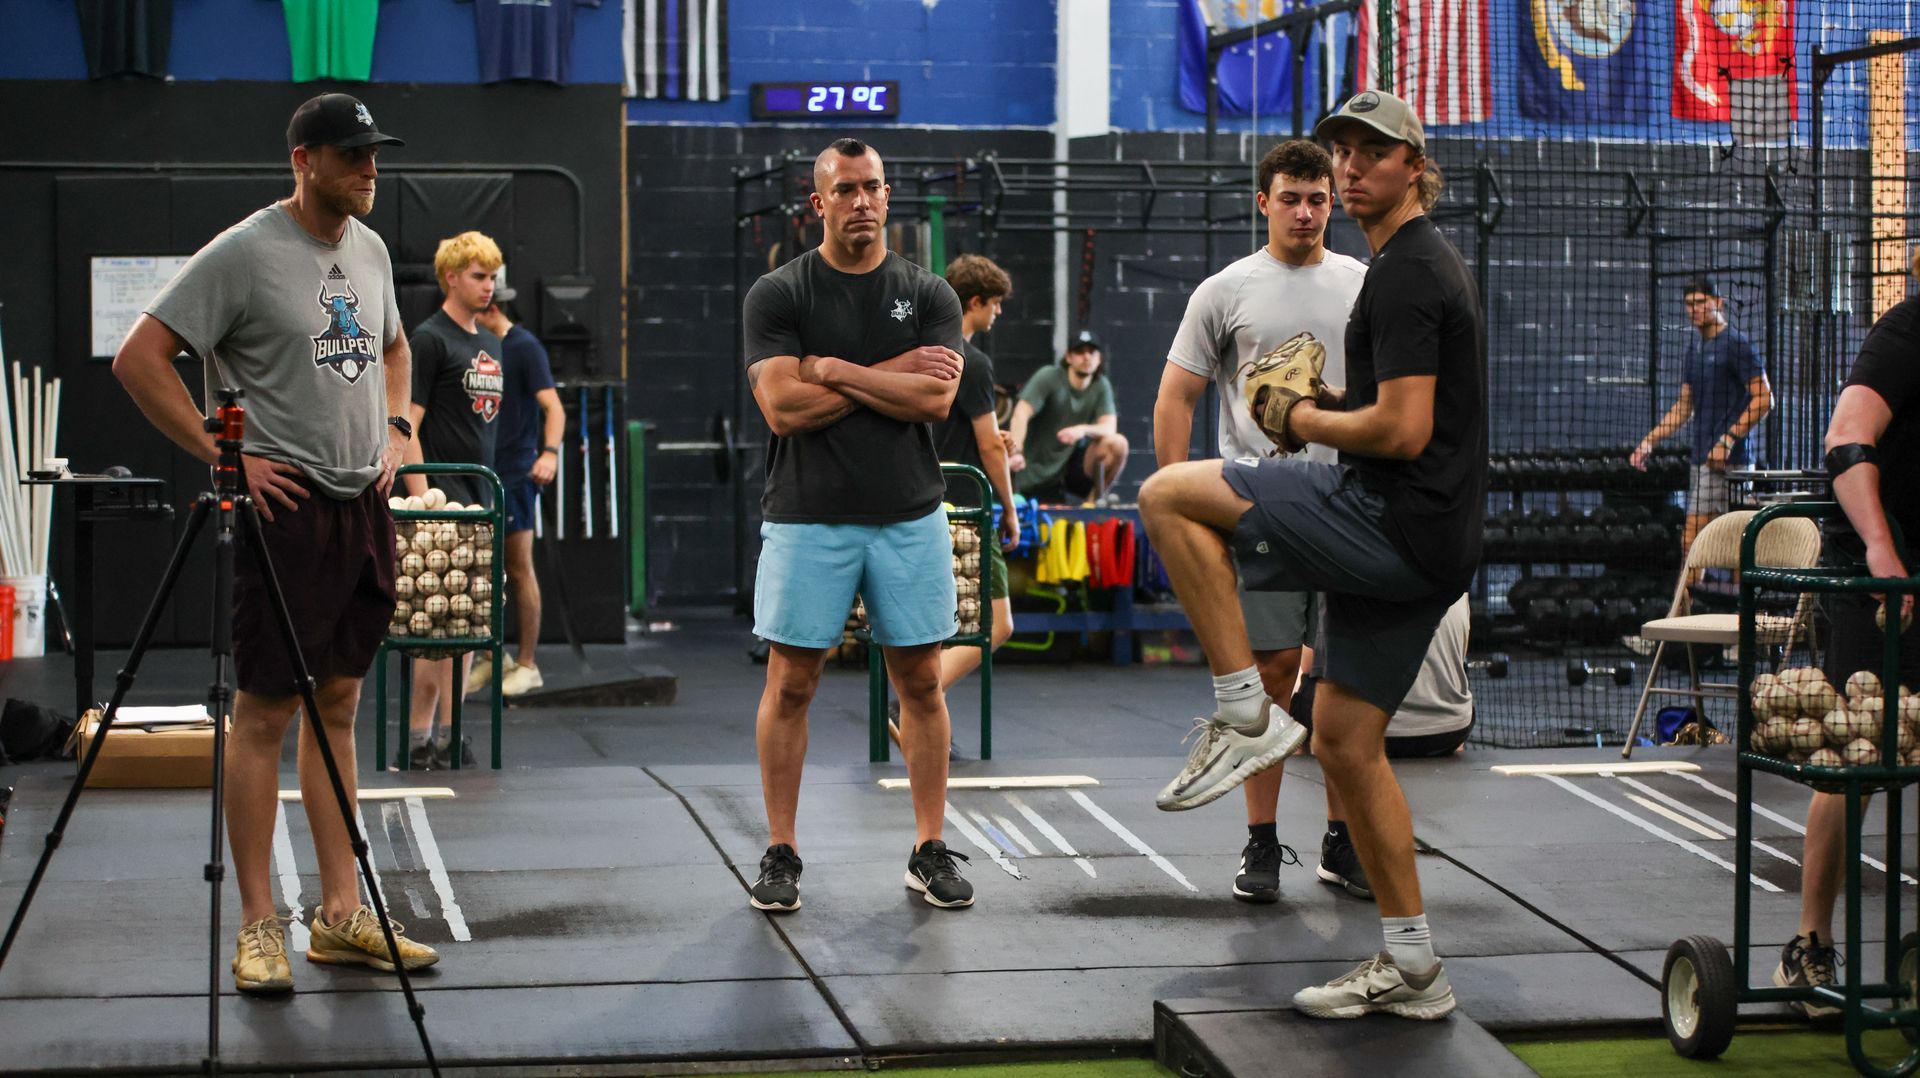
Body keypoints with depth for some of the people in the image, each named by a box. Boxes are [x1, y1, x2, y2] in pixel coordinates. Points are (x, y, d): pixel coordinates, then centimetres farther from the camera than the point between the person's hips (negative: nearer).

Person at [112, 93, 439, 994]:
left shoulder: (370, 251, 13)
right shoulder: (244, 254, -11)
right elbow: (139, 359, -13)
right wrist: (224, 455, -15)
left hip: (365, 505, 7)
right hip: (287, 504, -7)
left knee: (337, 706, 11)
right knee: (264, 711, -3)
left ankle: (341, 916, 16)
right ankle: (257, 927, 3)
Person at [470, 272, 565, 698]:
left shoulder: (524, 347, -8)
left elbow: (552, 407, -16)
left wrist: (550, 451, -31)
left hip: (515, 471, -7)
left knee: (519, 570, -2)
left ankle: (527, 665, 5)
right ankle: (491, 657, 16)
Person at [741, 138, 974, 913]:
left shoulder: (927, 294, 5)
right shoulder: (778, 295, -1)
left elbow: (935, 399, -9)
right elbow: (784, 407, -13)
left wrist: (836, 370, -11)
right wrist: (891, 373, -10)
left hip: (909, 516, 2)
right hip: (808, 519, -2)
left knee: (921, 681, 6)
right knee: (790, 684, 2)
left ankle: (930, 851, 14)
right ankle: (780, 853, 12)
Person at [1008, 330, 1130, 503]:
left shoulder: (1101, 386, 2)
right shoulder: (1048, 377, -10)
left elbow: (1109, 428, -10)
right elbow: (1021, 415, -21)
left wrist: (1084, 429, -33)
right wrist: (1015, 453, -38)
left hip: (1074, 466, 3)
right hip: (1039, 474, -3)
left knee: (1118, 444, -20)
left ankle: (1092, 502, -5)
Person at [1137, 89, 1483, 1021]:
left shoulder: (1405, 273, -13)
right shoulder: (1424, 263, 20)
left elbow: (1403, 431, -21)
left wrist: (1303, 420, -5)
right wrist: (1321, 405, 16)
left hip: (1394, 524, -10)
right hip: (1420, 547, 10)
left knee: (1168, 496, -12)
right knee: (1345, 742, 13)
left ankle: (1246, 716, -10)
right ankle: (1412, 970, 17)